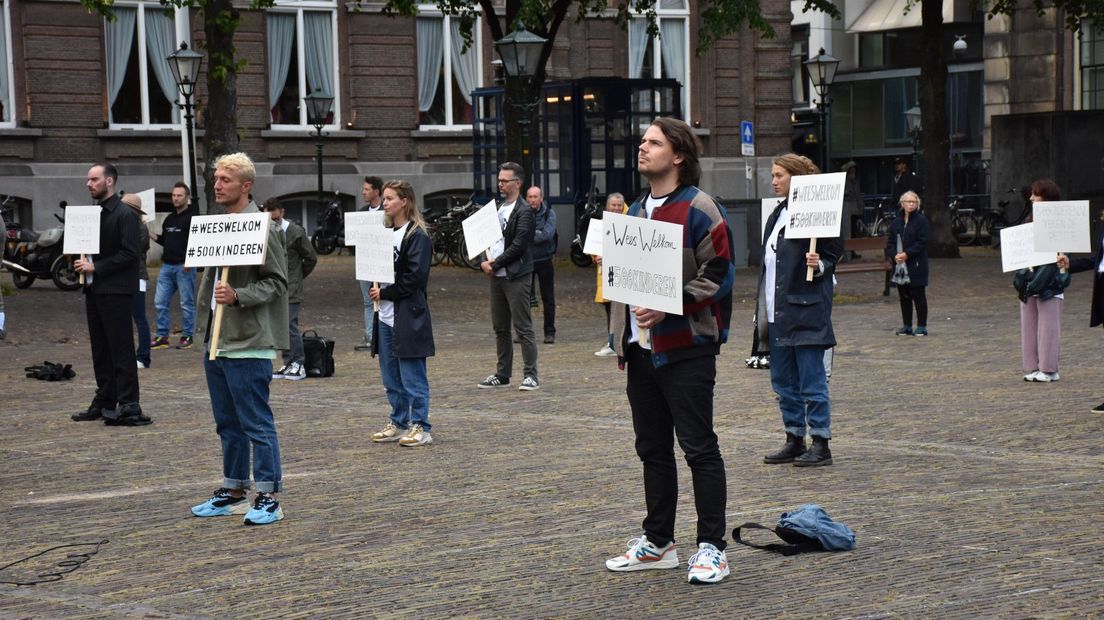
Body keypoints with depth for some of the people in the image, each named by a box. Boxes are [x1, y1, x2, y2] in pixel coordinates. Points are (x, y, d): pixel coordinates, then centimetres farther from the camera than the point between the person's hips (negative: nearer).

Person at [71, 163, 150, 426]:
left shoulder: (124, 214, -10)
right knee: (100, 349, 11)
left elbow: (130, 253, -17)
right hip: (93, 289, 9)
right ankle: (104, 402, 18)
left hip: (116, 290, -9)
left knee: (121, 349, -8)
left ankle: (128, 406, -8)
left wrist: (96, 267, -17)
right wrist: (81, 263, 4)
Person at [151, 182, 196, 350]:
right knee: (160, 302, 4)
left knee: (187, 303, 0)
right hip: (167, 266, 7)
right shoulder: (169, 219, 17)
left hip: (184, 267, -7)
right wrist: (149, 233, 10)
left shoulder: (192, 218, -5)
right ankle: (162, 336, 10)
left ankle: (187, 337, 7)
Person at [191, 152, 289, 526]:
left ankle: (268, 497, 1)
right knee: (228, 424, 15)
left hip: (248, 343, -9)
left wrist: (238, 296, -25)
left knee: (256, 423, -5)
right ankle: (234, 493, 25)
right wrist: (204, 322, 19)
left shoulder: (262, 228, -11)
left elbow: (277, 282, -13)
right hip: (216, 340, 9)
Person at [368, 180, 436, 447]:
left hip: (408, 317, -8)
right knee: (391, 377, 13)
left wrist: (385, 292, -13)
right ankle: (399, 423, 22)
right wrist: (376, 288, 1)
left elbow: (415, 277, -17)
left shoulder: (417, 237, -11)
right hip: (386, 315, 8)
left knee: (413, 376, -4)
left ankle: (421, 427, 2)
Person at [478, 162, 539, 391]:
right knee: (500, 328, 12)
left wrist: (495, 264, -12)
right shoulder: (498, 208, 15)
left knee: (523, 327, -6)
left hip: (516, 277, -8)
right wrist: (486, 262, -1)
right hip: (497, 277, 8)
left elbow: (518, 246, -17)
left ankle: (530, 375, -4)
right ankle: (502, 374, 19)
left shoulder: (524, 212, -10)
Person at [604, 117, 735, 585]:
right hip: (642, 348, 8)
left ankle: (711, 548, 2)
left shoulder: (699, 210, -9)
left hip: (686, 348, -8)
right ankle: (658, 542, 23)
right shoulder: (636, 211, 17)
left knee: (699, 446, -4)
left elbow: (719, 275, -14)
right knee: (652, 448, 13)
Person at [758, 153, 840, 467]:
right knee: (783, 380, 12)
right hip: (777, 312, 9)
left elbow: (833, 255, -7)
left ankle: (821, 444, 1)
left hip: (806, 311, -9)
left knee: (811, 379, -4)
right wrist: (761, 306, 19)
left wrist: (819, 266, -28)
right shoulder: (776, 214, 16)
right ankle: (795, 440, 21)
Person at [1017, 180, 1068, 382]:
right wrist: (1021, 279, 1)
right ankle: (1033, 368, 13)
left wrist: (1037, 282, -19)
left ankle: (1049, 369, 1)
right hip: (1029, 283, 7)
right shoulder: (1030, 222, 14)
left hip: (1049, 283, -7)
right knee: (1029, 328, 7)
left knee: (1048, 327, -3)